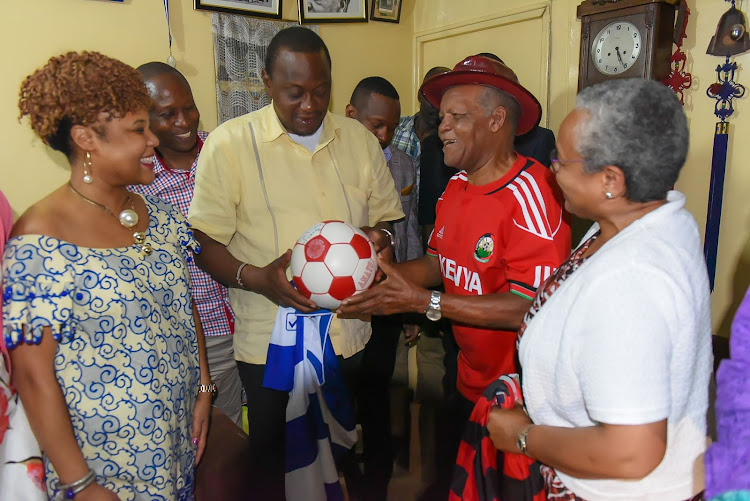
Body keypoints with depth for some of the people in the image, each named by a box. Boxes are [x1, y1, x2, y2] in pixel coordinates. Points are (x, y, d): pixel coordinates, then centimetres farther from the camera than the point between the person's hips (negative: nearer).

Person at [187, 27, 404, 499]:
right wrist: (257, 278, -23)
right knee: (271, 458, 14)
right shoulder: (229, 143, -7)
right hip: (269, 341, -2)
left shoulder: (360, 139, 5)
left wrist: (381, 239, -10)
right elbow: (205, 243, -6)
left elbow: (384, 218, 13)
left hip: (349, 333, 3)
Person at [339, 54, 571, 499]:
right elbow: (437, 263, 8)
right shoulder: (457, 187, 3)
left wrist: (423, 302, -28)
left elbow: (531, 307, -28)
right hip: (471, 380, 8)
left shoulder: (531, 192, -24)